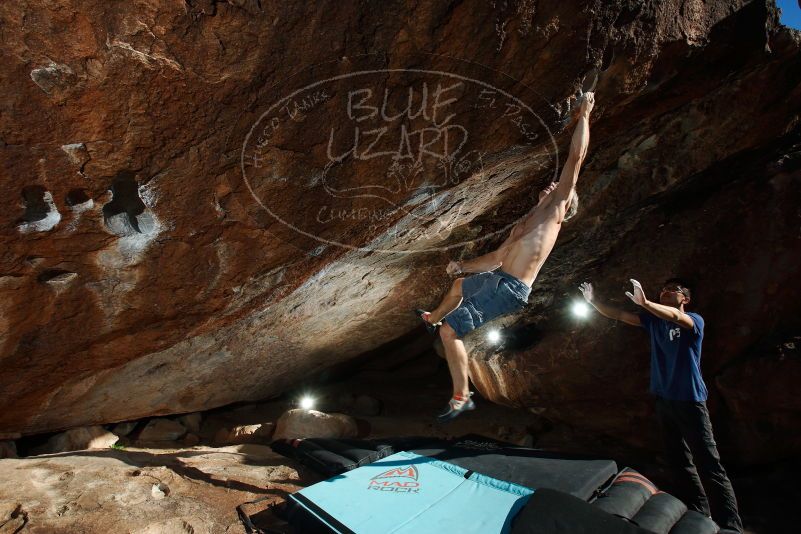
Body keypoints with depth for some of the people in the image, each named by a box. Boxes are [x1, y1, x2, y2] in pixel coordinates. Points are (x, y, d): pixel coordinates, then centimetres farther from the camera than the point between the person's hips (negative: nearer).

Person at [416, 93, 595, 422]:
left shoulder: (554, 211, -1)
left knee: (451, 331, -13)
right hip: (497, 279, 9)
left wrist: (584, 114, -1)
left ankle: (461, 397, -1)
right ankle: (432, 319, 65)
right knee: (459, 285, 36)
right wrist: (464, 265, 17)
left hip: (509, 288, -9)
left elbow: (576, 156, -8)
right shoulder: (527, 221, 22)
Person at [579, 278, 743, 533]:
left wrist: (644, 302, -47)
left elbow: (674, 316, -30)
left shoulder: (694, 320, -7)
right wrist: (593, 301, -12)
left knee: (709, 465, -3)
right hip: (664, 400, 6)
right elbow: (618, 315, 4)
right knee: (679, 462, 13)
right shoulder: (654, 319, 8)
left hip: (690, 401, -6)